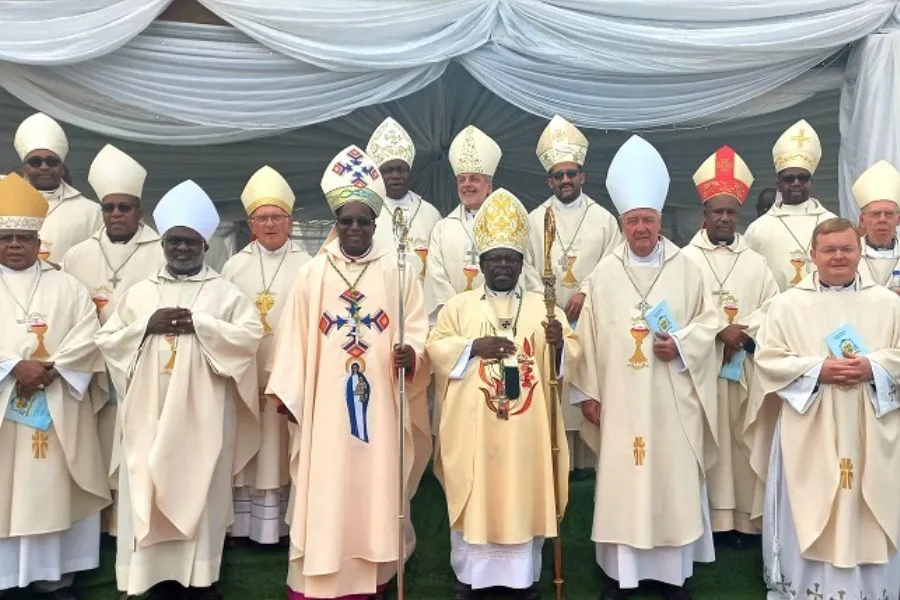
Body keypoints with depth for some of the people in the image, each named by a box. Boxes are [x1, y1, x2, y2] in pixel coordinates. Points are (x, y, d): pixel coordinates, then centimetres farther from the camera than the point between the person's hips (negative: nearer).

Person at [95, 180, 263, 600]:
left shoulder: (225, 292, 4)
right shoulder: (139, 292, 12)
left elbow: (251, 334, -8)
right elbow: (107, 339, 7)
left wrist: (199, 324, -15)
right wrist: (147, 325, -8)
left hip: (202, 414, -2)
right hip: (150, 412, 3)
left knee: (200, 491, 2)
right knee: (151, 492, 3)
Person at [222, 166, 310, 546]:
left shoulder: (305, 266, 1)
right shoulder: (235, 266, 7)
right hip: (244, 369, 2)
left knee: (282, 448, 3)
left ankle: (280, 522, 12)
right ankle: (244, 520, 16)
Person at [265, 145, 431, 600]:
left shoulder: (397, 271, 2)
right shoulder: (313, 273, 3)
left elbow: (418, 325, 2)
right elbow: (294, 336, 4)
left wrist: (411, 351, -19)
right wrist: (286, 390, 1)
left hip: (381, 400, 0)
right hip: (325, 401, 0)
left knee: (375, 484, 8)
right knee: (325, 489, 3)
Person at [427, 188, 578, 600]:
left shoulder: (543, 306, 8)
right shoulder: (459, 305, 6)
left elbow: (571, 354, 3)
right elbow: (436, 347, 0)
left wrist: (559, 342, -20)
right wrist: (474, 346, -14)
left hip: (527, 426, 1)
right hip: (473, 424, -1)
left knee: (526, 496, 7)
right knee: (474, 496, 6)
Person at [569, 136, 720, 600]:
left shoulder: (685, 268, 2)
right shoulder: (604, 274, 2)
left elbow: (709, 319, 6)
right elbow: (588, 335, 1)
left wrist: (681, 344, -13)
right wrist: (587, 392, -2)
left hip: (672, 397, 0)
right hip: (620, 397, 0)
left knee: (675, 477, 6)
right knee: (620, 478, 4)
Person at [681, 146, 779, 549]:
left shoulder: (754, 262, 13)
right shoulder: (686, 259, 1)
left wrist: (744, 332, -10)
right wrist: (721, 330, -15)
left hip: (745, 361, 3)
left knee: (743, 437, 5)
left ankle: (742, 516, 13)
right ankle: (706, 516, 5)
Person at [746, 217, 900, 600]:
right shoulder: (788, 304, 2)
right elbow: (768, 359, -4)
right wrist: (818, 369, -15)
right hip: (809, 433, -1)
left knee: (867, 516, 8)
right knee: (808, 515, 5)